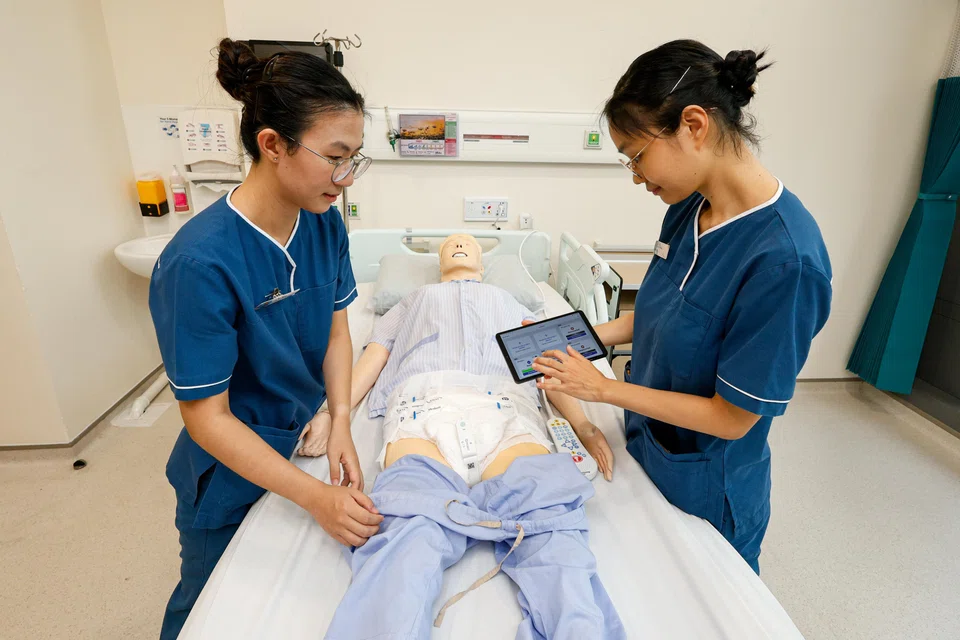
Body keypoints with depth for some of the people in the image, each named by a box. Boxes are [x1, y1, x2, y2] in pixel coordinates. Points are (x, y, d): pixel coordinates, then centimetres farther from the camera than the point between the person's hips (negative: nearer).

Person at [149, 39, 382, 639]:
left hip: (307, 443, 5)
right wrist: (316, 496, -28)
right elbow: (208, 416, -24)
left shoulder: (325, 223, -12)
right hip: (234, 470, -4)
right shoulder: (199, 263, -31)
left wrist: (341, 421, -15)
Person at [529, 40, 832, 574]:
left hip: (703, 490, -6)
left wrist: (603, 389, -19)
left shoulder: (785, 258, -31)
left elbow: (732, 417, -24)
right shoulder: (688, 209, -8)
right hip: (646, 446, 6)